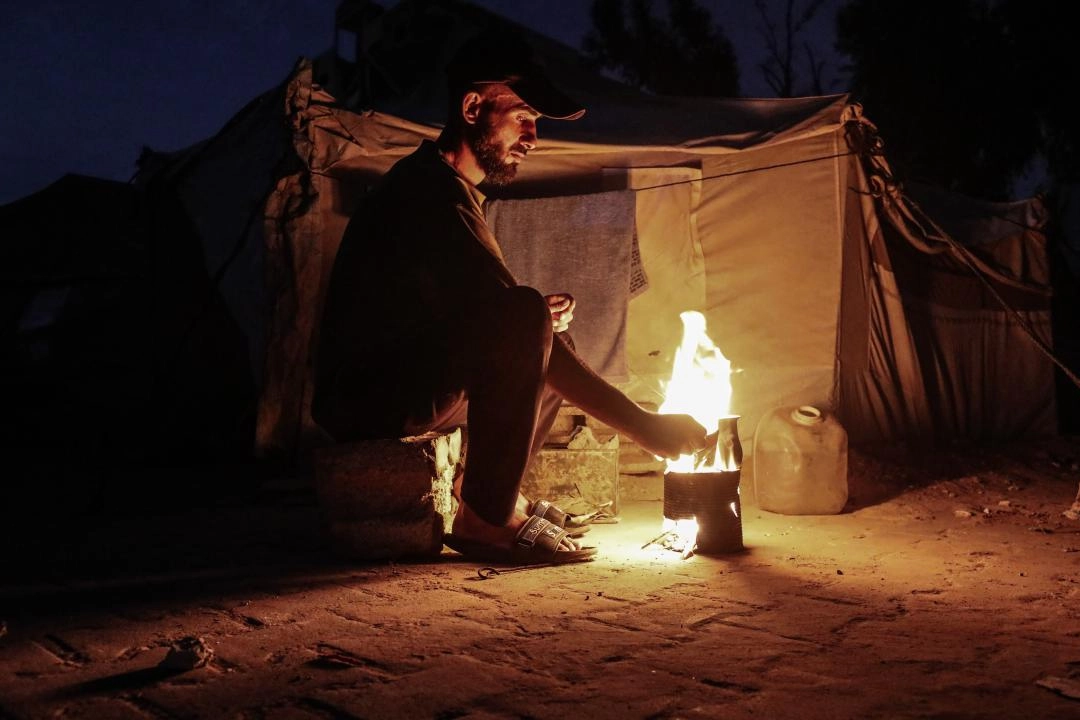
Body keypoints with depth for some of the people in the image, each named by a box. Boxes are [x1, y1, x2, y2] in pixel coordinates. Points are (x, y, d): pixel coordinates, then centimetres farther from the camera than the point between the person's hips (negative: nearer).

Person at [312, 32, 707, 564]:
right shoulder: (433, 195, -19)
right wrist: (641, 425, -26)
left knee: (544, 332, 15)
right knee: (526, 319, -29)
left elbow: (477, 314, 19)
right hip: (368, 399, -11)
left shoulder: (433, 181, 16)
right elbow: (507, 318, -26)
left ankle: (493, 499, 6)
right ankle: (487, 516, -20)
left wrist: (541, 320, -4)